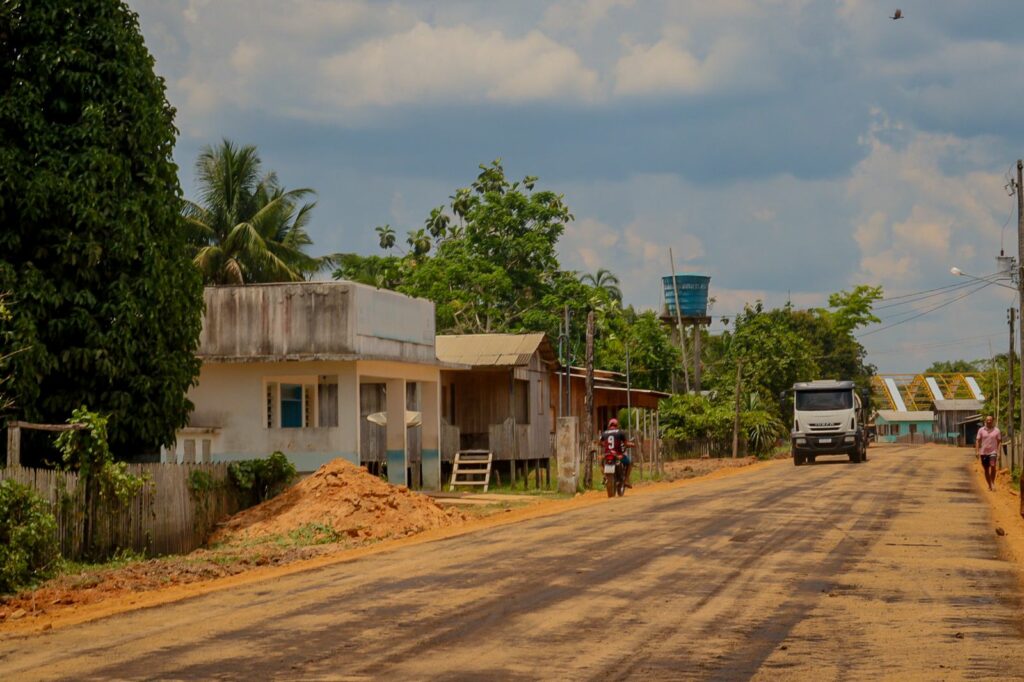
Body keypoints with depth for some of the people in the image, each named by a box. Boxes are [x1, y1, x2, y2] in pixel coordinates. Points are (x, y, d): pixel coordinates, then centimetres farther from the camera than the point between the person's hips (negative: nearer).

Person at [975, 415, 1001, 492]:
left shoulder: (996, 430, 2)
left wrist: (998, 451, -3)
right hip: (983, 452, 2)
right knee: (986, 469, 7)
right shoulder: (981, 430, 4)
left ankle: (993, 482, -7)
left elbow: (999, 441, 5)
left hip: (993, 452, -2)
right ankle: (989, 485, 19)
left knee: (993, 466, -23)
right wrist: (977, 451, -7)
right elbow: (978, 441, 3)